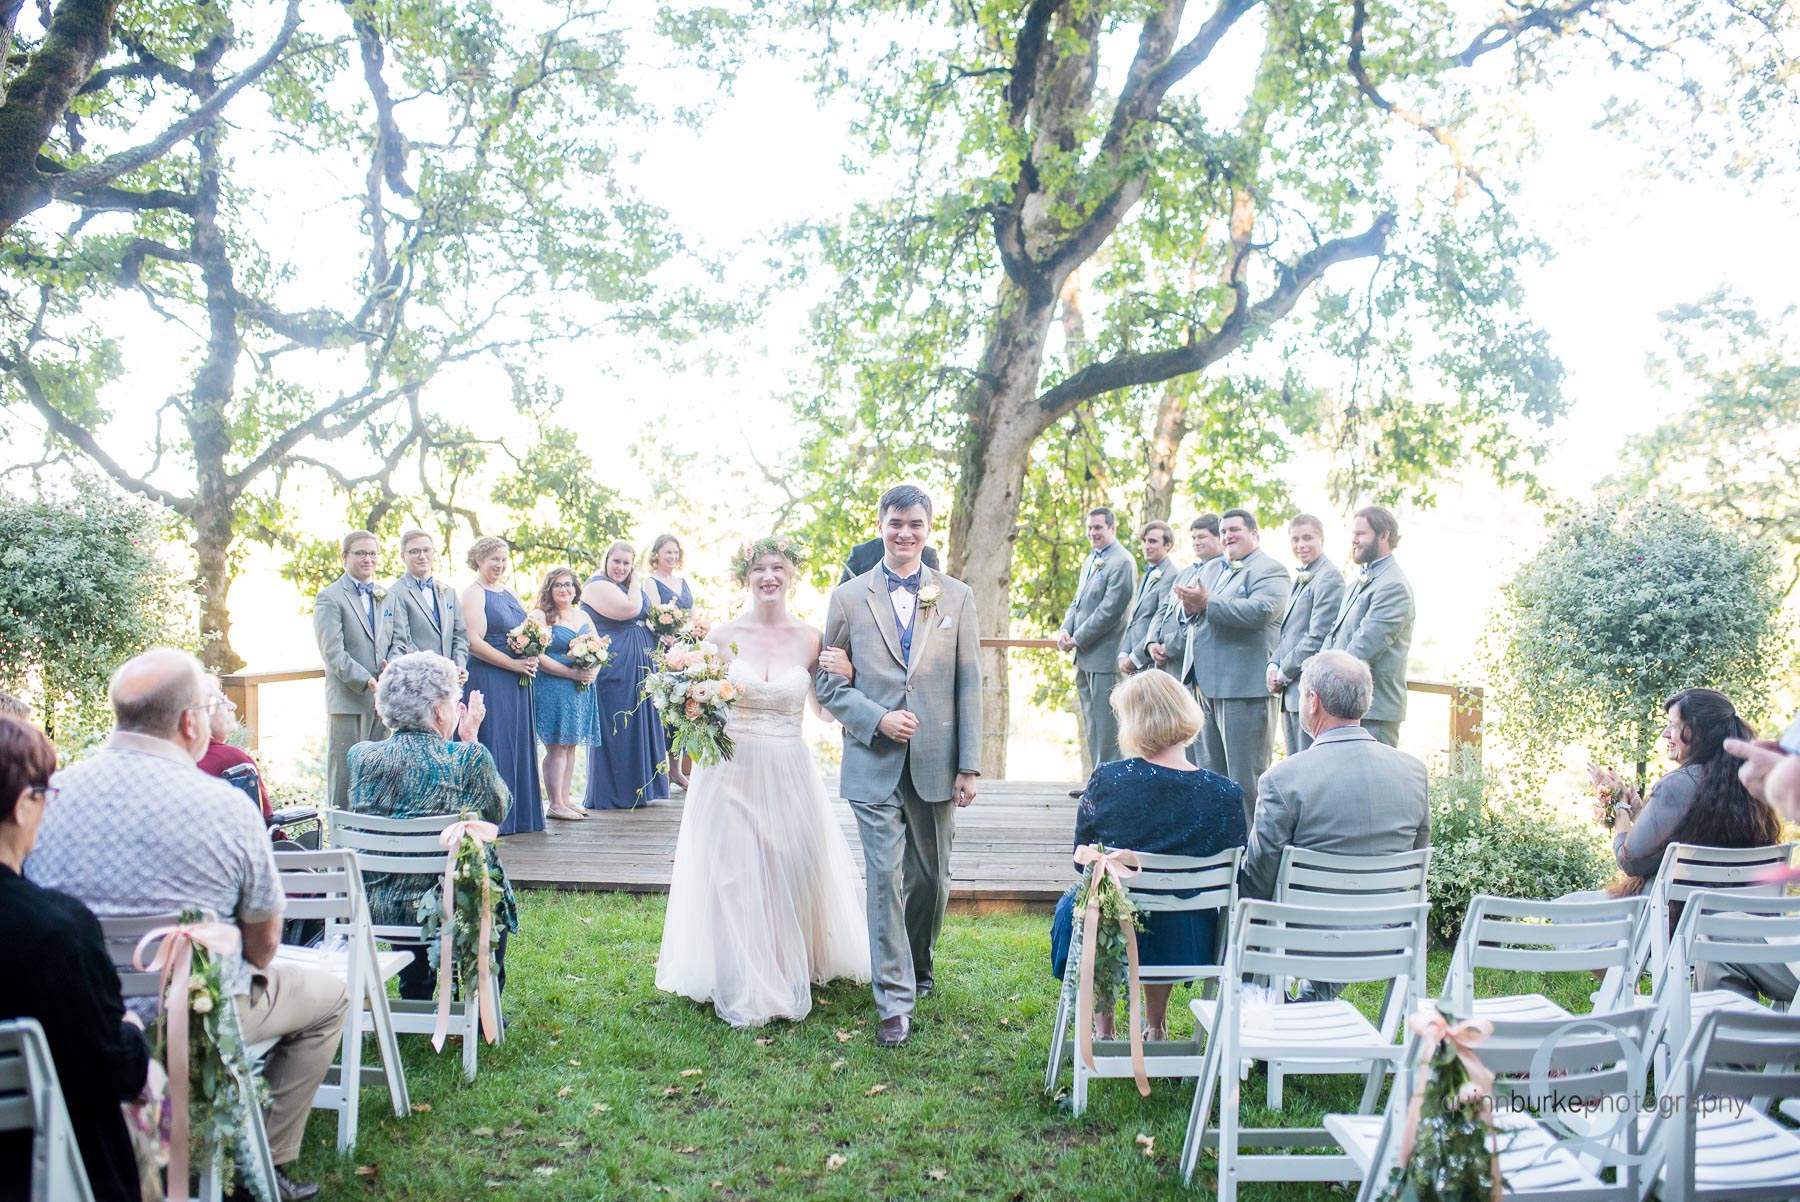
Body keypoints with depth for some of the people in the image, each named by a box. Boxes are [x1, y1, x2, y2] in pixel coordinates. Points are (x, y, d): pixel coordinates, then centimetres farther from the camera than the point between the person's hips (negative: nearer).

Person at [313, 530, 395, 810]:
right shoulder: (329, 598, -4)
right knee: (345, 774, 0)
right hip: (347, 700, -6)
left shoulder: (386, 597, 16)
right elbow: (333, 653, -12)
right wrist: (368, 681, -20)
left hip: (381, 699, 6)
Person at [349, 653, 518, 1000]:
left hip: (375, 907, 4)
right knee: (495, 897, 30)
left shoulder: (361, 757, -7)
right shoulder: (470, 758, -19)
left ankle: (415, 1006, 43)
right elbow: (500, 809, -1)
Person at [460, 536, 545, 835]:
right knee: (493, 745, -6)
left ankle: (518, 815, 16)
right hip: (488, 681, -8)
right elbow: (473, 641, -16)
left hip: (518, 683, 8)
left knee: (519, 744, 9)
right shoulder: (473, 594, -6)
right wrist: (513, 664, -16)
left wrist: (532, 657, -2)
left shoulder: (512, 595, 18)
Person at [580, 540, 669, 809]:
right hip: (614, 665, -9)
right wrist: (635, 584, -7)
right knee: (615, 727, -4)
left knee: (641, 723, 11)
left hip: (641, 666, 9)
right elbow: (630, 608, -21)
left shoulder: (638, 587, 17)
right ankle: (612, 794, 2)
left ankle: (639, 788, 20)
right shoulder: (598, 585, -9)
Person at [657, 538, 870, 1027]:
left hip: (789, 774, 1)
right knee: (733, 877, 2)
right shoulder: (724, 635, -1)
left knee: (790, 874, 6)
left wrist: (844, 678, -10)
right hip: (732, 770, -1)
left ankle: (788, 978, 27)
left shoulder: (810, 639, 1)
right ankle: (742, 988, 16)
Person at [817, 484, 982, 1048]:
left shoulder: (957, 596, 5)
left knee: (932, 878, 13)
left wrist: (970, 764, -2)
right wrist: (877, 719, -13)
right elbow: (828, 684, 3)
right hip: (874, 762, -2)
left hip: (936, 762, 2)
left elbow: (969, 684, 3)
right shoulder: (849, 597, 3)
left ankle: (920, 964, 39)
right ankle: (895, 999, 5)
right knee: (885, 878, -4)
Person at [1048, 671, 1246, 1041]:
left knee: (1071, 904, 33)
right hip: (1190, 944, 2)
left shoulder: (1105, 780, -19)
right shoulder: (1225, 794, -16)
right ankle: (1155, 1030, 41)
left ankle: (1103, 1034, 38)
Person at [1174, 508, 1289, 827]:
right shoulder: (1213, 570, 22)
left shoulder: (1269, 570, -5)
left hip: (1244, 687, -8)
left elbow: (1261, 611, -23)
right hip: (1206, 684, 9)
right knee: (1211, 773, 16)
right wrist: (1190, 607, -4)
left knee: (1245, 776, -3)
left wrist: (1207, 603, -19)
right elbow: (1190, 621, 20)